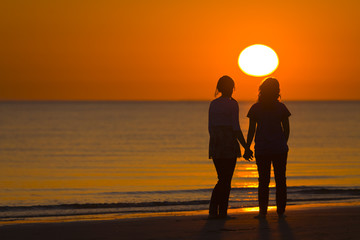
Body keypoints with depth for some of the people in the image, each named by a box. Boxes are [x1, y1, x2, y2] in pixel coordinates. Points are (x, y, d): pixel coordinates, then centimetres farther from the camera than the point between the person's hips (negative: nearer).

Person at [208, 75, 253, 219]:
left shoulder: (213, 104, 9)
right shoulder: (232, 104, -10)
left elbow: (211, 128, 12)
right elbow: (236, 128, -14)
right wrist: (246, 147, -9)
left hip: (215, 146, 6)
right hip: (229, 145, -6)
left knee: (222, 179, 14)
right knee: (226, 180, 3)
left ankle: (213, 211, 2)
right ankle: (222, 212, 3)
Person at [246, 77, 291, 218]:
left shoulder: (255, 108, -2)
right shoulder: (281, 107, -1)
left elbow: (251, 130, -3)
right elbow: (286, 129, 3)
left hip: (261, 149, 0)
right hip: (279, 148, 0)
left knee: (263, 181, 5)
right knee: (280, 180, 7)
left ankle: (263, 212, 0)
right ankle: (281, 211, 6)